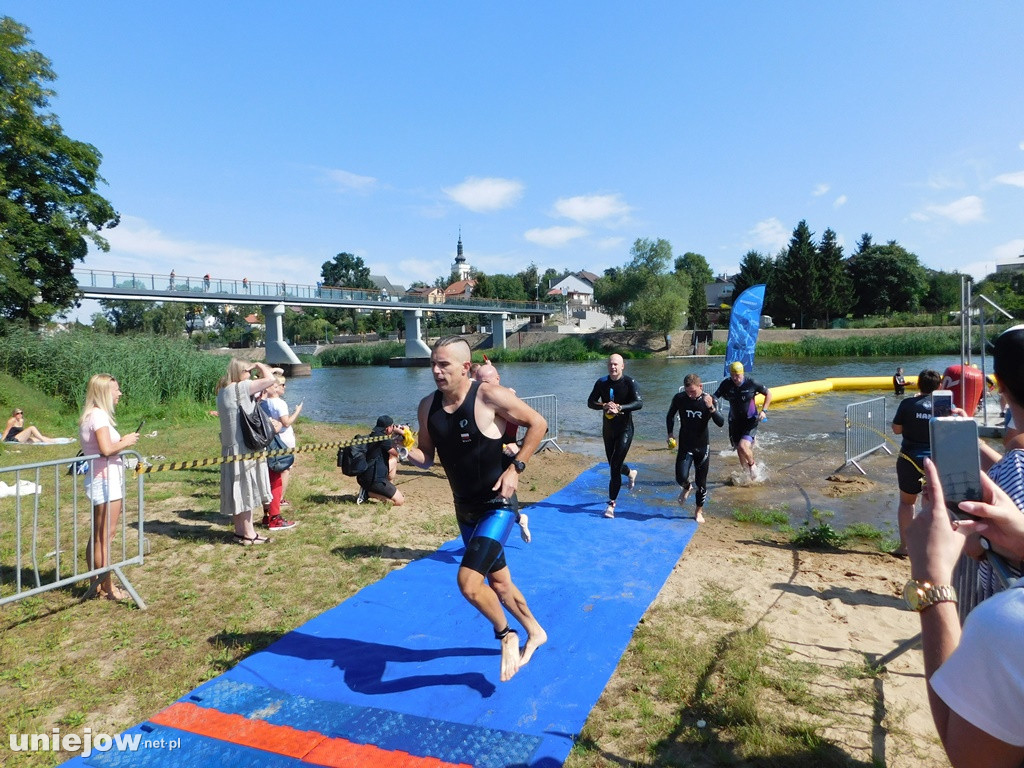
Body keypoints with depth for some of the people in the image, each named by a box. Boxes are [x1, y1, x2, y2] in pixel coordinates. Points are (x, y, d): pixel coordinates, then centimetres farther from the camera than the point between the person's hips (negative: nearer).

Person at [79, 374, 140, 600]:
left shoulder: (90, 415, 15)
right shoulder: (99, 415, -15)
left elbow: (100, 447, 13)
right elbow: (106, 449, -26)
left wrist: (120, 442, 6)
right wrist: (126, 442, -10)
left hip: (99, 480, 10)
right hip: (106, 480, -10)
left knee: (98, 535, 15)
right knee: (104, 536, -3)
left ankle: (96, 584, 25)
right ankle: (107, 588, 5)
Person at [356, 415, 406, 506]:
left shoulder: (374, 434, 9)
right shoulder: (380, 437, -17)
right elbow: (395, 453, -8)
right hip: (373, 479, -10)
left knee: (393, 461, 25)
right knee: (400, 501, -5)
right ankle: (368, 493, -8)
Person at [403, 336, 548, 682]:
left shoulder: (489, 396, -20)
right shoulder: (428, 406, -4)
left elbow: (538, 424, -11)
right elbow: (426, 457, 5)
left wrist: (516, 468, -17)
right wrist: (407, 452, -17)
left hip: (498, 505, -7)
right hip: (465, 508, 7)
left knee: (468, 582, -17)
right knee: (497, 580, 21)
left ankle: (506, 634, 13)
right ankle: (534, 632, 46)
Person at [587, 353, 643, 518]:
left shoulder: (629, 383, -13)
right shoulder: (602, 382, -1)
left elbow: (639, 403, -24)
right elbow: (590, 402, -2)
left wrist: (620, 407, -38)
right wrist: (604, 406, -23)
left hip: (625, 429, -5)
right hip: (608, 429, 5)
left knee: (615, 466, -12)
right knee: (613, 465, 17)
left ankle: (611, 503, -2)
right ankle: (631, 473, 52)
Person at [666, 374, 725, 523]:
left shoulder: (708, 400, -10)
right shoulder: (679, 398, -9)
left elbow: (721, 423, -17)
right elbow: (670, 416, 9)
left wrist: (711, 407, -32)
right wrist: (670, 434, 3)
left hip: (703, 446, 0)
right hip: (685, 445, 0)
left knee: (701, 482, 7)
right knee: (681, 477, -15)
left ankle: (699, 510, 30)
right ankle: (687, 488, 23)